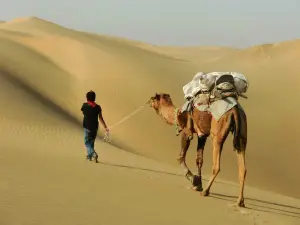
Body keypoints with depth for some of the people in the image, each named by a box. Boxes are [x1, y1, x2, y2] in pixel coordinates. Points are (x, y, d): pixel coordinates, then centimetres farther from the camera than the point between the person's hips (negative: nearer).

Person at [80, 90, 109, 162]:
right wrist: (105, 127, -6)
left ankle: (93, 154, -22)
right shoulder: (97, 107, -5)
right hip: (95, 126, 3)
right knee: (92, 141, 19)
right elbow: (100, 118, -8)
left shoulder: (85, 105, -10)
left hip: (87, 126, -3)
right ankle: (89, 155, 29)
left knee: (87, 142, 1)